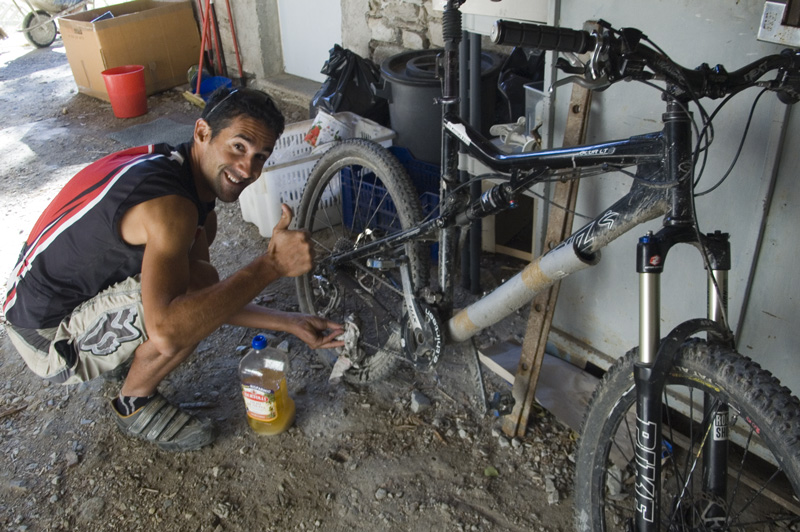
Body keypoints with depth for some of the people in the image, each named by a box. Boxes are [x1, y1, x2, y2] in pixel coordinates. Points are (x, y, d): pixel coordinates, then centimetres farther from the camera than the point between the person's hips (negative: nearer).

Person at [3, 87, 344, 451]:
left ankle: (127, 354, 18)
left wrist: (288, 323, 0)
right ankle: (134, 405, -2)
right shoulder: (169, 203, -30)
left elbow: (207, 295, 5)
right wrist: (271, 265, -38)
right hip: (49, 336, -9)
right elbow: (167, 332, -42)